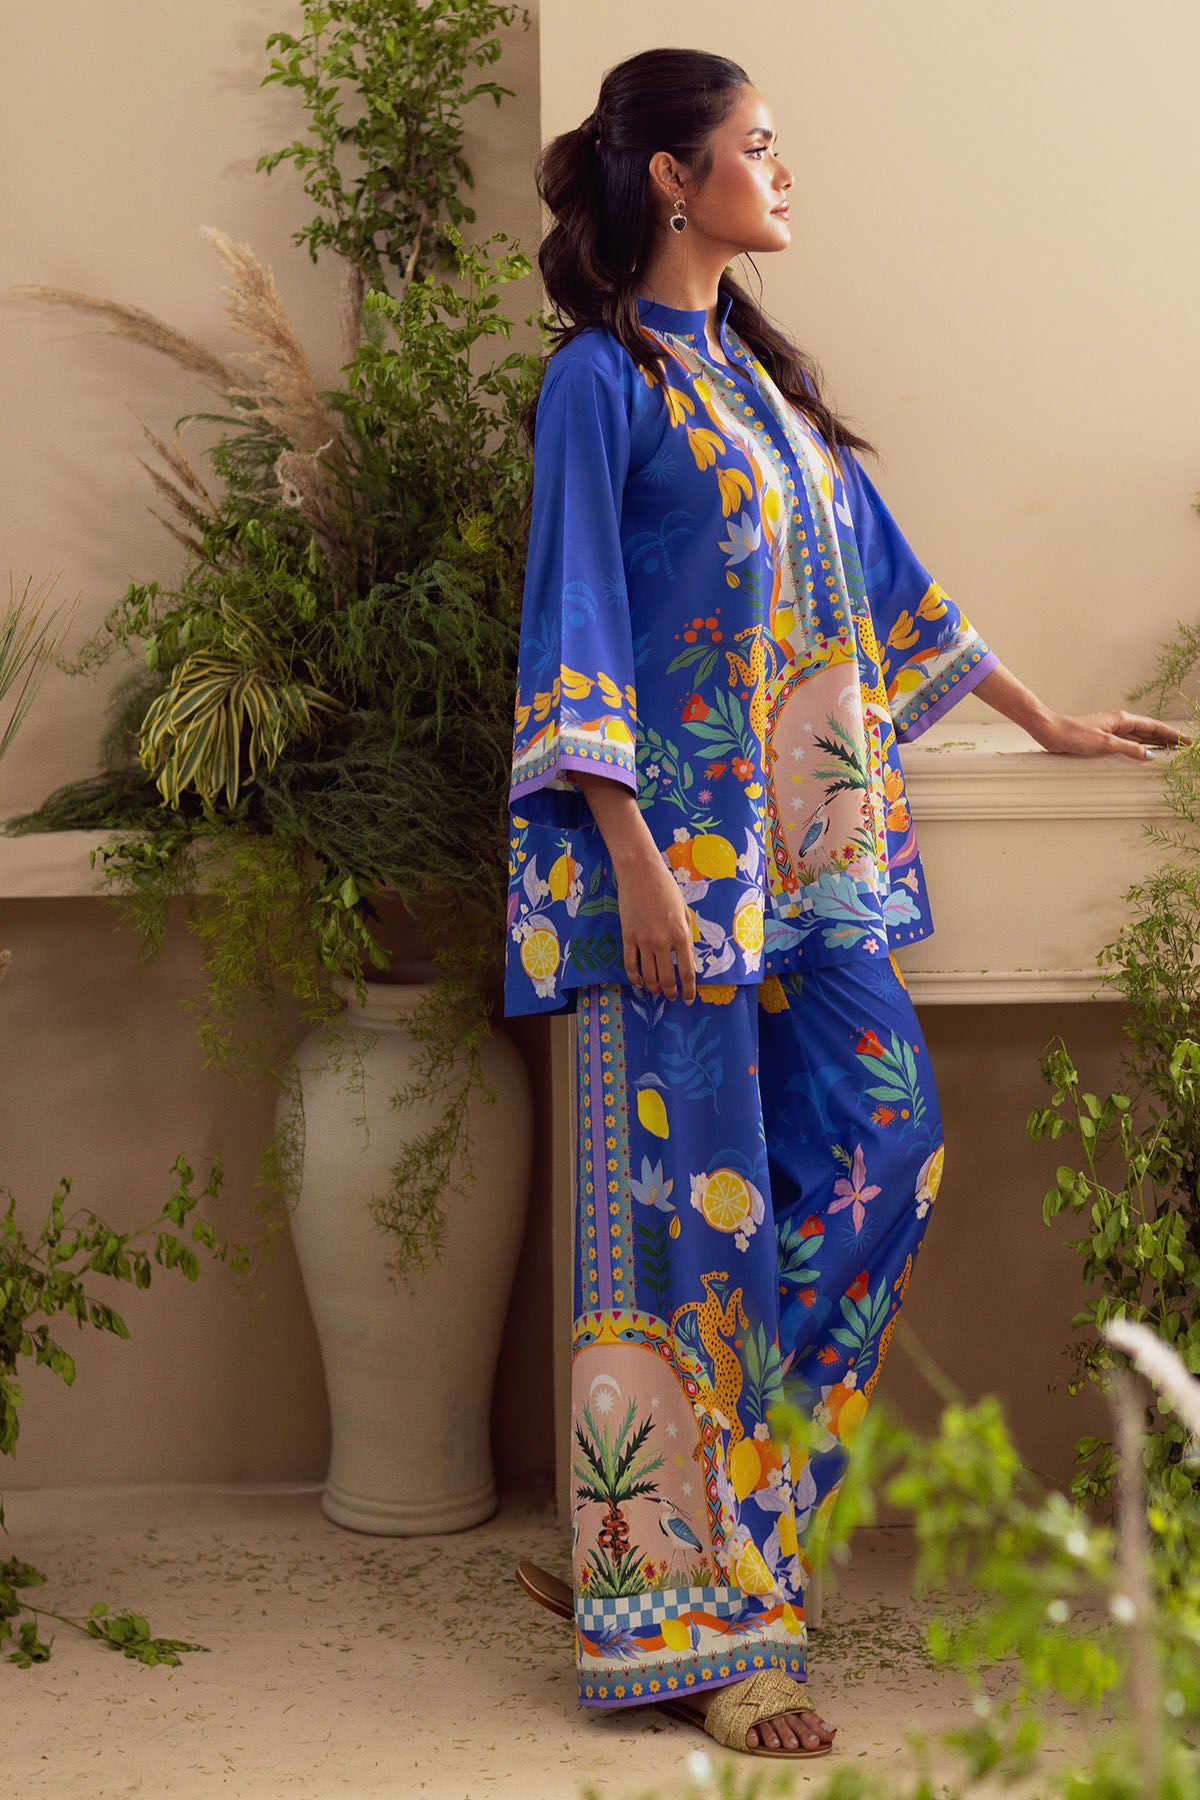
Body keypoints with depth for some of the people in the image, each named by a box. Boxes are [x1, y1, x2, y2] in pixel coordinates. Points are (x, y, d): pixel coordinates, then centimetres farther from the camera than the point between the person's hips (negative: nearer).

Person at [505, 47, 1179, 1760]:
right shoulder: (603, 379, -6)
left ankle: (694, 1506, 18)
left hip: (813, 843, 8)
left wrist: (1044, 718, 28)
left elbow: (879, 567, 24)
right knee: (693, 1199, -5)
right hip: (682, 840, -8)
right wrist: (638, 862, -19)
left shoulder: (758, 371, 17)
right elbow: (577, 624, -12)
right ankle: (691, 1618, 4)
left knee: (888, 1138, 3)